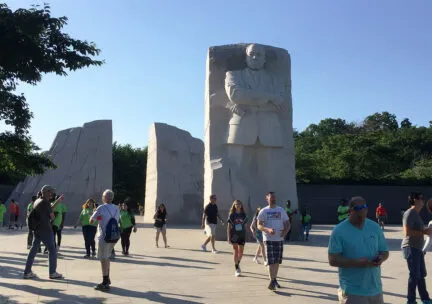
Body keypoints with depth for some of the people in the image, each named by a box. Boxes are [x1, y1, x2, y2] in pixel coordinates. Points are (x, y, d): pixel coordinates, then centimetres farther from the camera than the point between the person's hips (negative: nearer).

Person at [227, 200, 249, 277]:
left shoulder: (243, 215, 3)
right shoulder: (231, 215, -4)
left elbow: (245, 226, 9)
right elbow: (228, 227, -4)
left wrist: (245, 235, 9)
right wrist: (228, 238, -9)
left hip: (242, 236, 3)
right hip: (234, 236, -3)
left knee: (241, 252, 8)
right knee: (235, 252, -1)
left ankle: (238, 264, 35)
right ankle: (237, 269, 8)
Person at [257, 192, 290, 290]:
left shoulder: (281, 210, 11)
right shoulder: (264, 211, 0)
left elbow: (287, 223, 12)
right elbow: (259, 225, -5)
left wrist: (286, 231, -10)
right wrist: (268, 229, -24)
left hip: (280, 239, 4)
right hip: (269, 239, -4)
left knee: (277, 261, 10)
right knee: (271, 261, -9)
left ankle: (275, 280, 23)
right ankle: (272, 281, -6)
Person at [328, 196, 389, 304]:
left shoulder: (375, 227, 7)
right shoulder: (339, 231, -9)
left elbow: (385, 251, 13)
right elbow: (333, 260, -13)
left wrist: (381, 258, -11)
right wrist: (357, 263, -24)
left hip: (375, 289, 5)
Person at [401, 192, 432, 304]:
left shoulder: (416, 214, 16)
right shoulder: (409, 213, -16)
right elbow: (407, 232, -25)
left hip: (417, 248, 10)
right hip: (411, 248, -10)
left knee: (421, 274, 18)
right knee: (414, 275, -4)